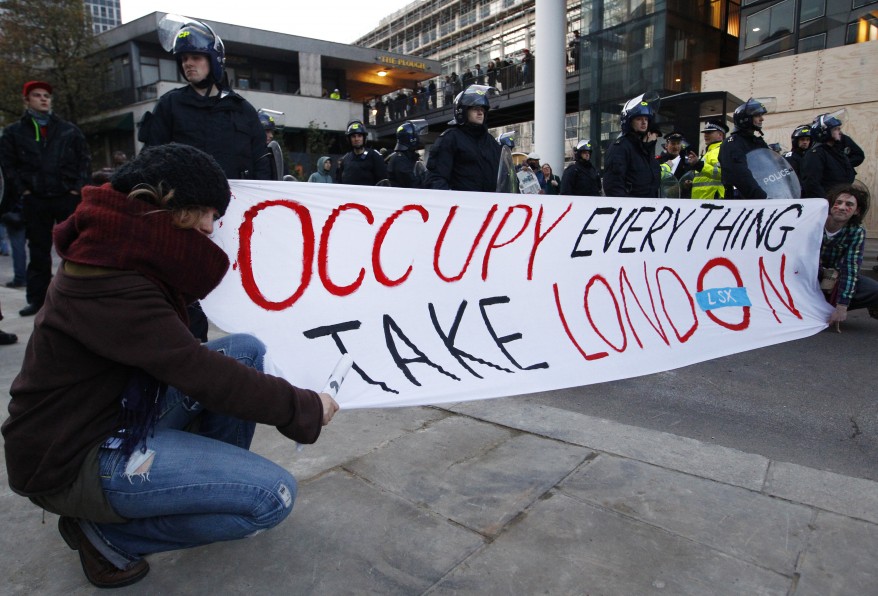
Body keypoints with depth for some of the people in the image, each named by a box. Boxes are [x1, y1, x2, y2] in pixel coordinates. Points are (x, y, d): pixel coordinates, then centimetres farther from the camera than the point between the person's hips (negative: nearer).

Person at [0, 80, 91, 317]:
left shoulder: (69, 130, 11)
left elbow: (85, 159, 6)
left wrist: (79, 187, -5)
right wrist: (22, 191, -3)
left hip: (68, 197, 0)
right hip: (35, 201, 1)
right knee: (38, 251, 6)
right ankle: (37, 299, 12)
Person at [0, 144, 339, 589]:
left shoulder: (122, 254, 1)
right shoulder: (108, 288, -28)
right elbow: (202, 374, -29)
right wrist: (305, 408, -20)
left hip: (125, 413, 10)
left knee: (247, 350, 2)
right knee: (273, 496, -20)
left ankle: (217, 481, 14)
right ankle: (105, 534, -1)